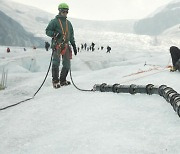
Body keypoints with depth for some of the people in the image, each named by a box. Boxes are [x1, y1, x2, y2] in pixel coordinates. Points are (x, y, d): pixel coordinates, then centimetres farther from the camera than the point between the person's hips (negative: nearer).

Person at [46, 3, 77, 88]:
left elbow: (71, 36, 24)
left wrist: (74, 46, 19)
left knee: (67, 64, 3)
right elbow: (47, 31, -2)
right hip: (57, 45, -6)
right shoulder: (54, 21, 1)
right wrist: (55, 34, -20)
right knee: (56, 63, -13)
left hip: (66, 46, 6)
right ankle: (55, 81, -6)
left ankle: (63, 80, 14)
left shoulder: (68, 23, 20)